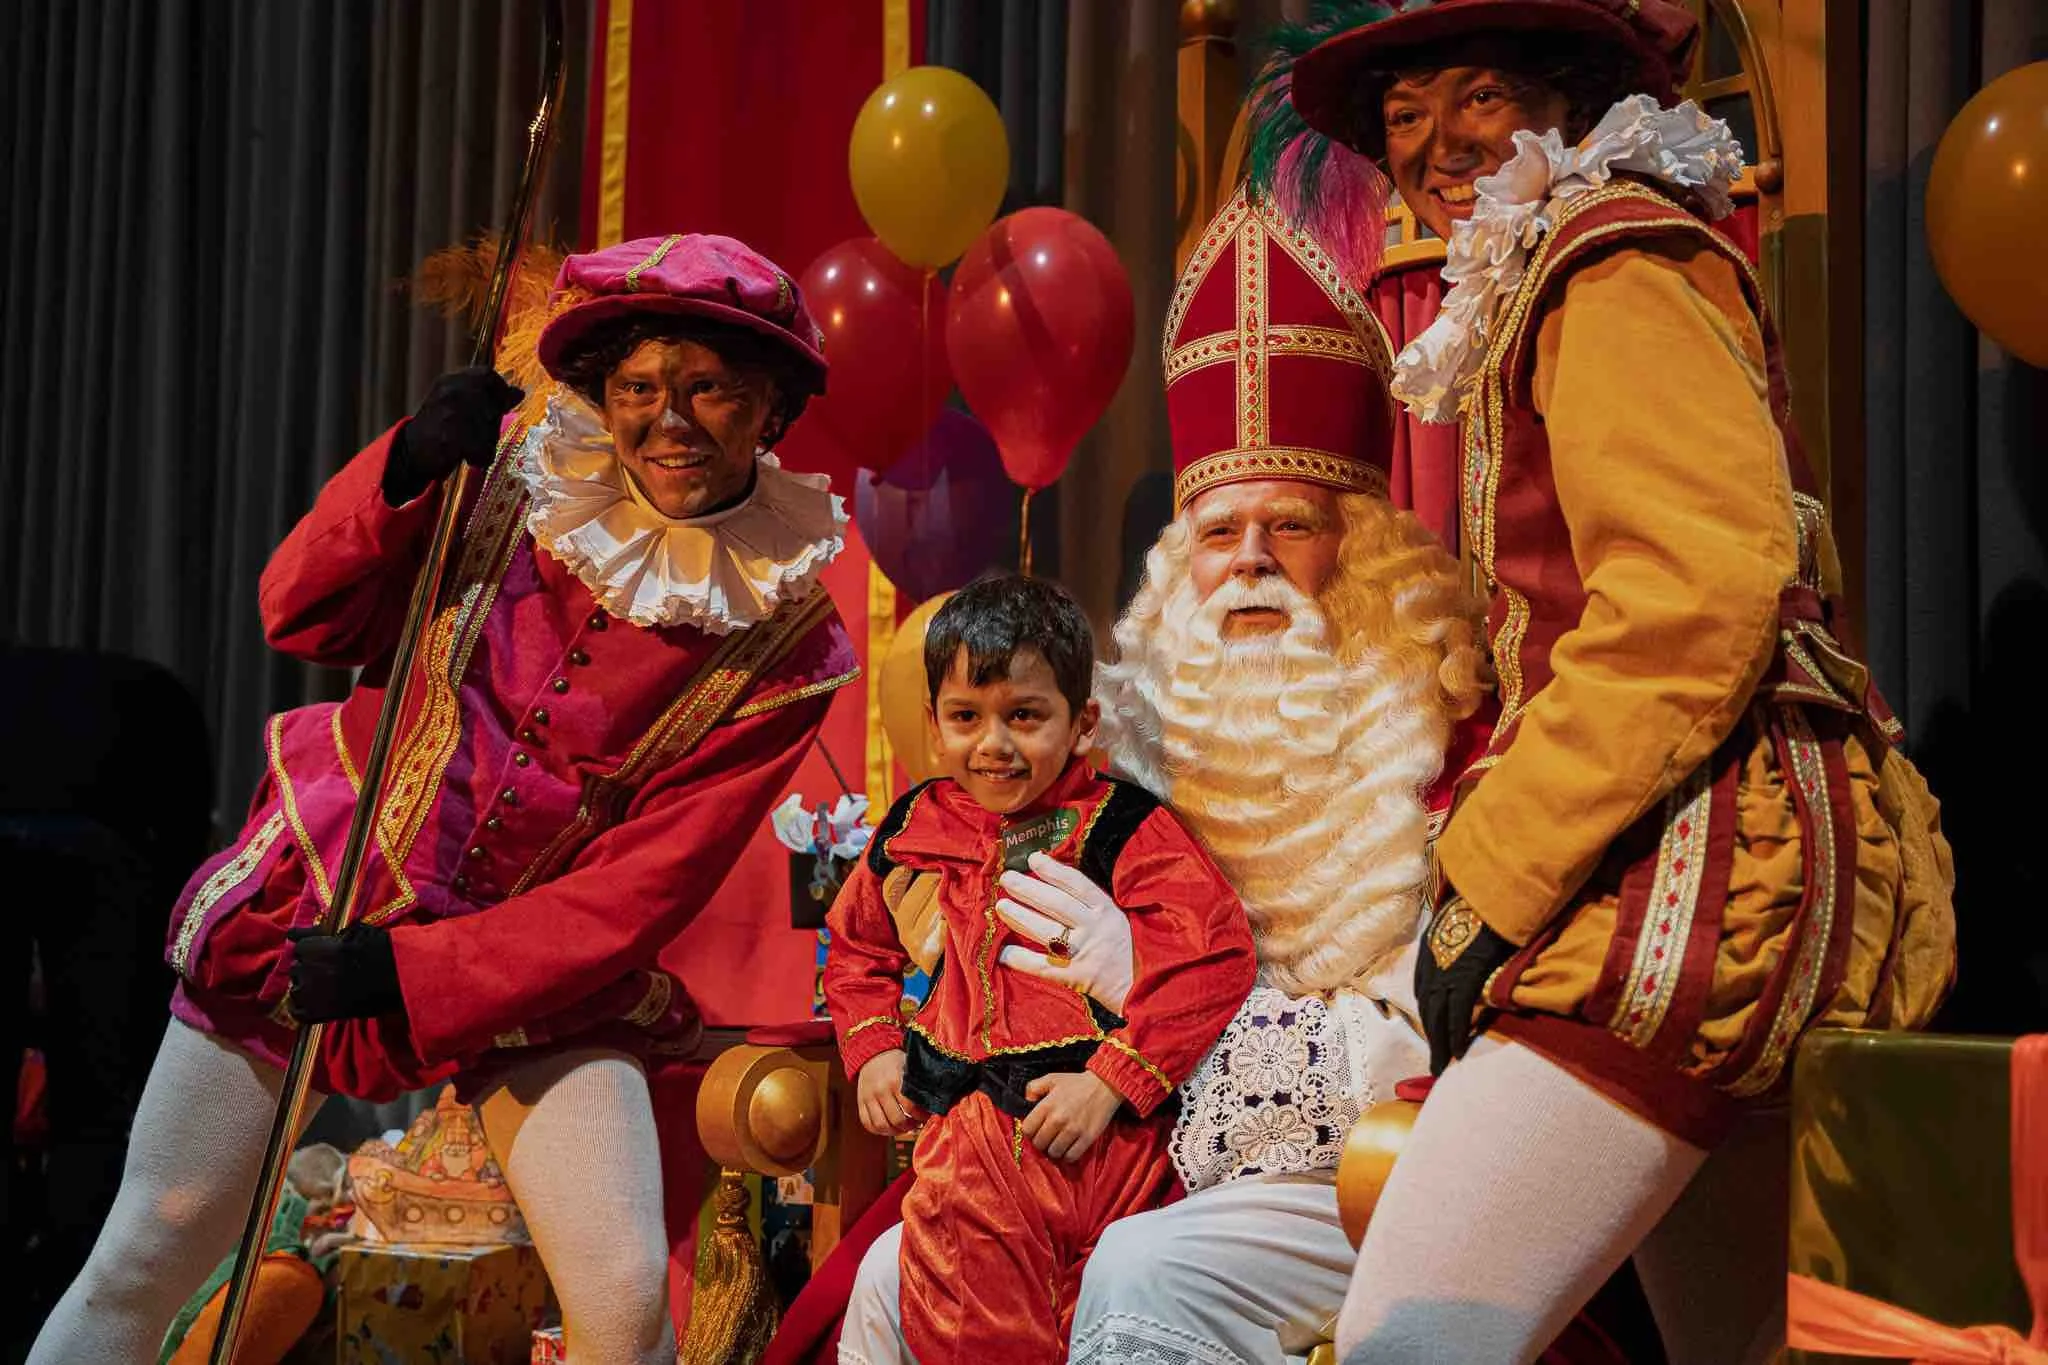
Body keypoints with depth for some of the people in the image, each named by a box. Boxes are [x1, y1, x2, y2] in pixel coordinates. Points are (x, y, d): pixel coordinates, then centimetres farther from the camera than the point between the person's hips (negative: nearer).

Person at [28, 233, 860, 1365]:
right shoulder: (518, 475, -7)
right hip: (317, 889, 1)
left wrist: (410, 972, -20)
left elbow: (643, 891, -13)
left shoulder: (787, 648, -12)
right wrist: (405, 470, -19)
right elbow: (302, 618, -2)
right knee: (142, 1262, 6)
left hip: (539, 960, -1)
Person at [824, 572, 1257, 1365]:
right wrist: (873, 1052, 15)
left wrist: (1108, 1084, -14)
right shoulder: (913, 833, 14)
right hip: (960, 1114, 4)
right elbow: (855, 944, 32)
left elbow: (1213, 954, -10)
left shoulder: (1120, 828, 0)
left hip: (1090, 1124, -3)